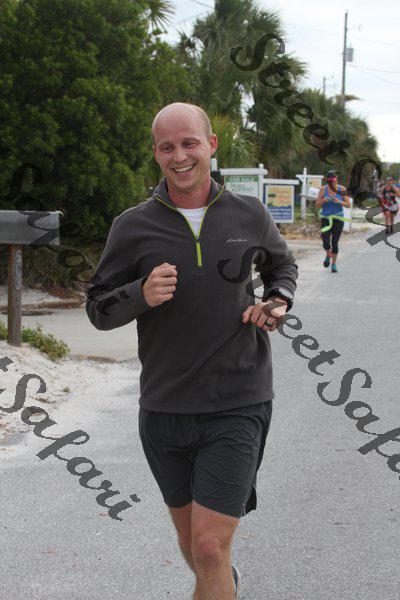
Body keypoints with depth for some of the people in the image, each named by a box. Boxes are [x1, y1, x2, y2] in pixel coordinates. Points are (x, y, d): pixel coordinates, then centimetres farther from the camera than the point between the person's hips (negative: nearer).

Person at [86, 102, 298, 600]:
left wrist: (277, 304, -1)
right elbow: (99, 309, 1)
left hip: (237, 408, -2)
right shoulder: (133, 227, -4)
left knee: (209, 546, -11)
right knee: (191, 536, 20)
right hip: (164, 407, 2)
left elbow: (281, 264, 20)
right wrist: (142, 294, -20)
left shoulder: (249, 215, -1)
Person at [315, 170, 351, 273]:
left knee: (335, 243, 0)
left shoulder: (342, 189, -4)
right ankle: (328, 255, 25)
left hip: (338, 219, 0)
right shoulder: (323, 189, -2)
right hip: (325, 218, 0)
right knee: (326, 243, -9)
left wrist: (339, 202, -21)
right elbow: (317, 205, 0)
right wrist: (323, 201, -20)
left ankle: (334, 264, 18)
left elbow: (349, 205, -3)